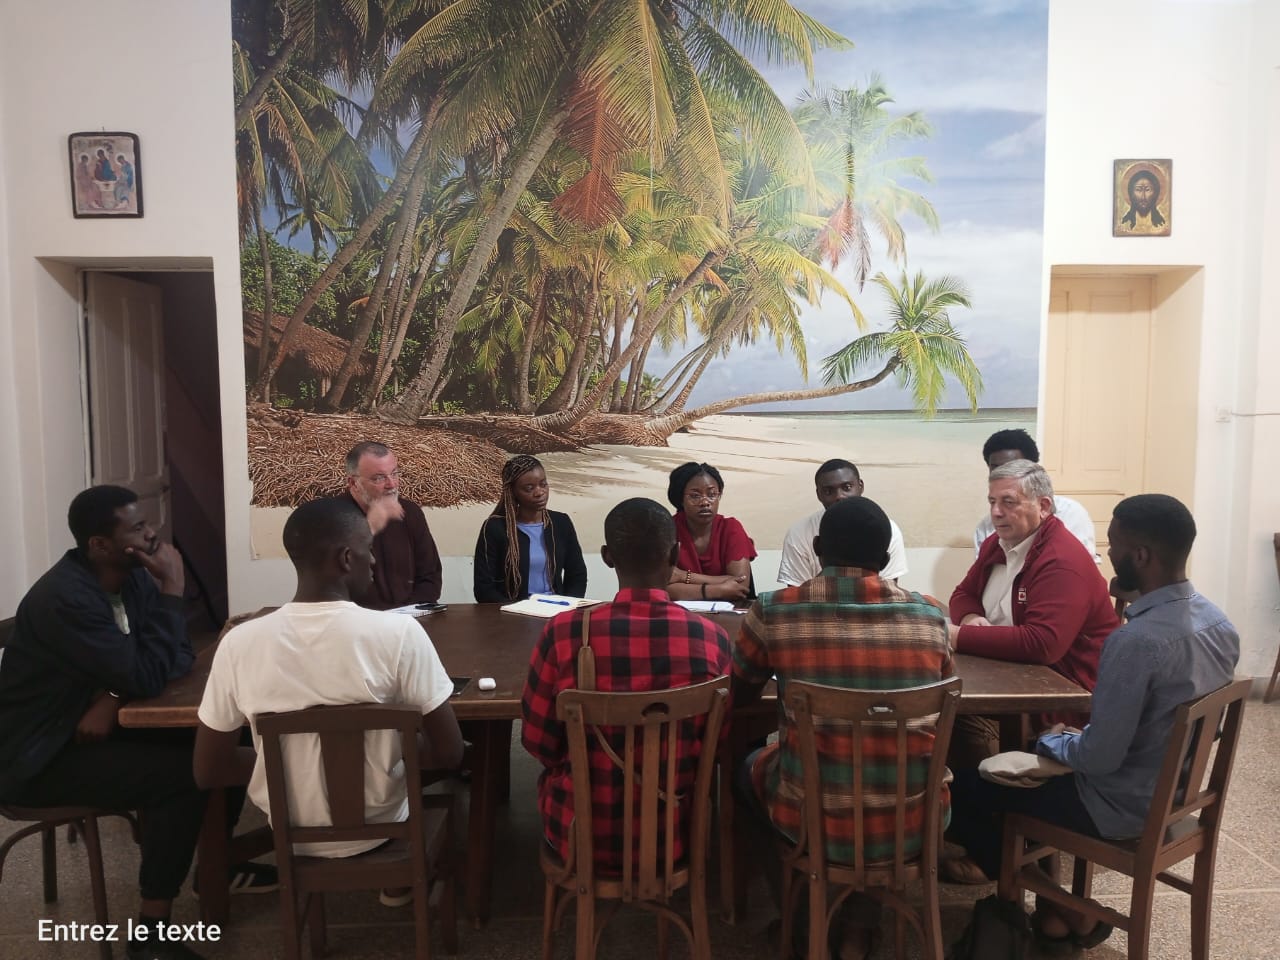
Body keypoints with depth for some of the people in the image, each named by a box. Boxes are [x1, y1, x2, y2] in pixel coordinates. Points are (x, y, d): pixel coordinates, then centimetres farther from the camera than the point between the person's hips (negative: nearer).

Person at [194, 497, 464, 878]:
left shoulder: (239, 642, -17)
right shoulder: (399, 631, -25)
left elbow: (207, 772, -7)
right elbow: (449, 754, -18)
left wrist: (289, 764, 7)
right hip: (377, 829, -2)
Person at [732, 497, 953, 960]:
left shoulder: (772, 613, -11)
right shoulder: (931, 615, -5)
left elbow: (738, 698, 7)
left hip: (812, 819, -2)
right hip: (912, 820, 2)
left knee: (750, 768, 31)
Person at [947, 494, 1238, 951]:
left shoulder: (1136, 641, -33)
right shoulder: (1219, 622, -4)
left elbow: (1099, 758, -28)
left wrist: (1052, 739, -7)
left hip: (1121, 805, -9)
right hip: (1173, 789, 9)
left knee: (961, 785, 2)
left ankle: (1065, 910, 18)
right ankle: (1059, 906, 27)